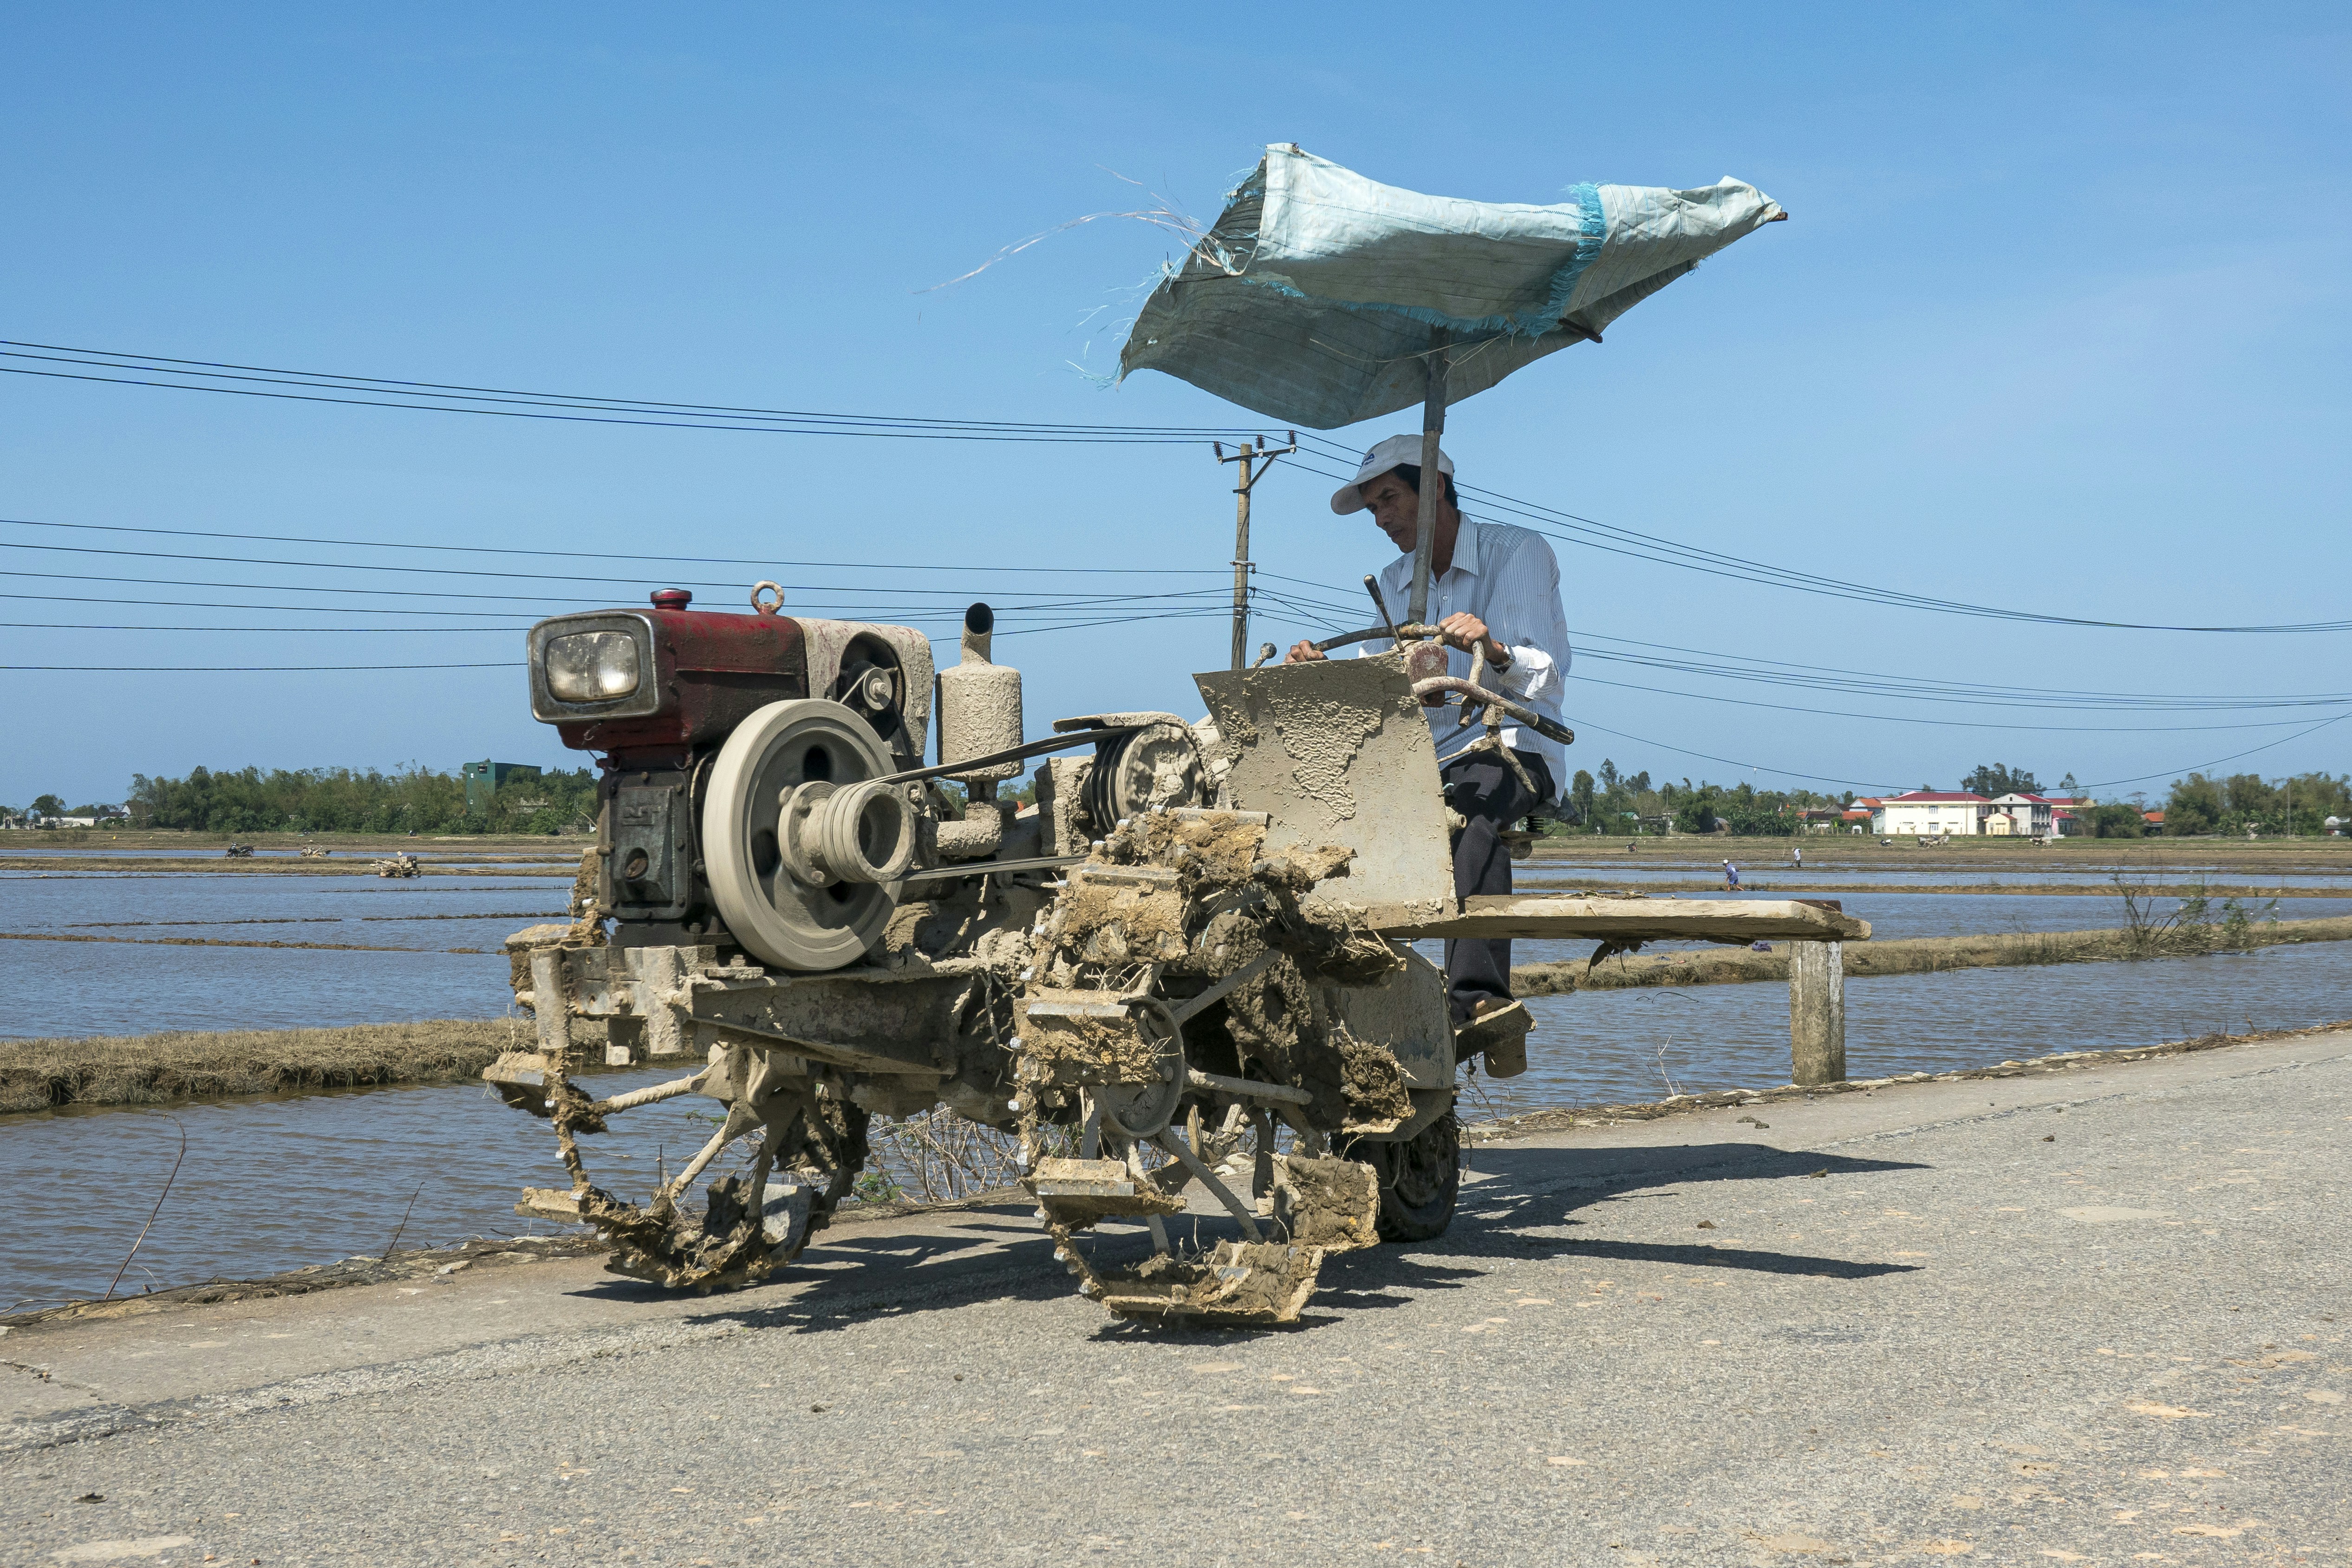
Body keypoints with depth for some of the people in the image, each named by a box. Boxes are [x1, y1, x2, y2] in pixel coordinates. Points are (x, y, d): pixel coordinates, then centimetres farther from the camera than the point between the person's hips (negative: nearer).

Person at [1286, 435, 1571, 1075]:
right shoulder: (1392, 584, 17)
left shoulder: (1520, 552, -1)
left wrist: (1494, 652, -35)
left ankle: (1479, 1000, -51)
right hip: (1423, 757, 6)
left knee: (1474, 810, -39)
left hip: (1511, 748, -5)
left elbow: (1546, 676, -14)